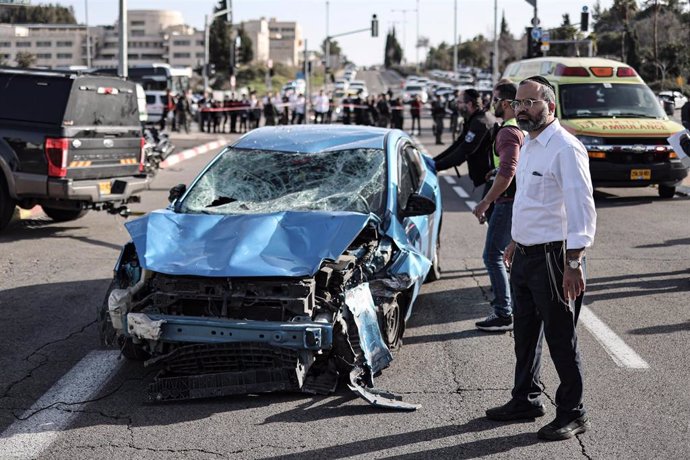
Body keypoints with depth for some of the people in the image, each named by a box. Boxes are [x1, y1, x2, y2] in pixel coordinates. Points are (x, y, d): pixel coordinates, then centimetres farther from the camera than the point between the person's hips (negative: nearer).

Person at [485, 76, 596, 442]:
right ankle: (525, 400, 33)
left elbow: (581, 209, -22)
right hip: (525, 255, 9)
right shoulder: (529, 144, 12)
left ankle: (572, 414, 12)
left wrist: (573, 264, -25)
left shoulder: (565, 149, -18)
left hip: (554, 257, -9)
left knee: (560, 338, 0)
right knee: (525, 333, 19)